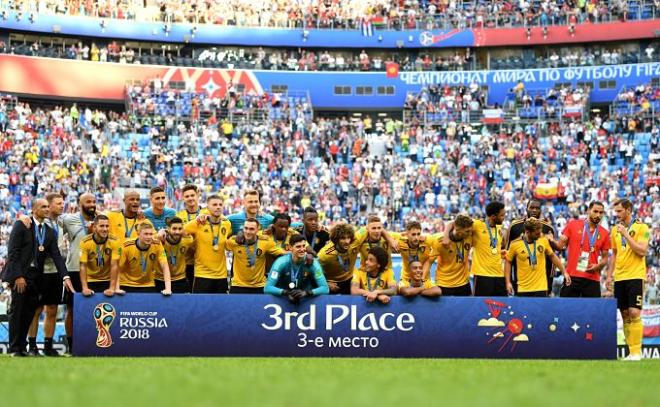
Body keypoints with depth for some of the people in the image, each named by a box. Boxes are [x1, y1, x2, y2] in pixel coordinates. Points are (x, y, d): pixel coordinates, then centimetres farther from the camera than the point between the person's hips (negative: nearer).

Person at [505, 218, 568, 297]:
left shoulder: (543, 240, -1)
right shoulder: (515, 244, -7)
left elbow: (552, 256, 13)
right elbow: (508, 261, 5)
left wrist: (564, 272, 13)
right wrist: (508, 282, 0)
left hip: (541, 288, 1)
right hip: (523, 290, -1)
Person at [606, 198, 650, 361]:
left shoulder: (641, 227, -5)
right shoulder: (615, 230, 13)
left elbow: (642, 251, -16)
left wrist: (626, 235, -18)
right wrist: (609, 275, 14)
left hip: (635, 276, -6)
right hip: (619, 277, 6)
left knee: (634, 313, -13)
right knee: (625, 315, 5)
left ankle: (636, 351, -11)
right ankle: (631, 350, 9)